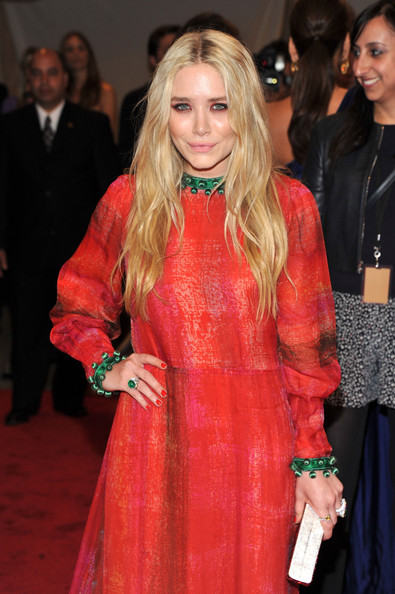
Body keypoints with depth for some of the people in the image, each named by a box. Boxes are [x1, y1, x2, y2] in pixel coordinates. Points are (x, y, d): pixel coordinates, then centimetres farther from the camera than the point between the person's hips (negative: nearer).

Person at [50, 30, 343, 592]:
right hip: (152, 440, 1)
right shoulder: (130, 198, 1)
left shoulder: (289, 204, -2)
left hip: (254, 445, 0)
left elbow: (306, 346, 0)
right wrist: (105, 367, -2)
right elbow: (74, 307, 15)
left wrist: (313, 461, -1)